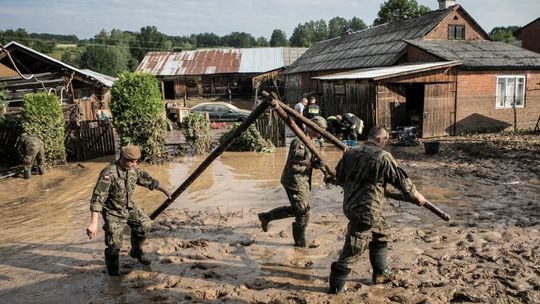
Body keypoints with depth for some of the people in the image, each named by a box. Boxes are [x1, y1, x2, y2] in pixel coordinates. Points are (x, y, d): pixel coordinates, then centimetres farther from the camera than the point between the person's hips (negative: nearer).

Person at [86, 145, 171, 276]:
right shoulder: (109, 173, -31)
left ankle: (136, 252, 30)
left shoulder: (134, 170, -9)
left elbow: (148, 180, 9)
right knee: (114, 245, -5)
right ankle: (113, 269, 25)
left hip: (129, 206, 7)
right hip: (113, 211, -6)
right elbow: (97, 198, -35)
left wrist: (165, 191, 14)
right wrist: (94, 223, -40)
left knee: (145, 225, 5)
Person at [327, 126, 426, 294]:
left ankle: (380, 273, 36)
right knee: (354, 249, 2)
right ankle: (335, 286, 10)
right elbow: (401, 179, -3)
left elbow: (339, 177, 13)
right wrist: (416, 195, 13)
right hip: (367, 211, -8)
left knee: (381, 234, 25)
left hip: (350, 205, 8)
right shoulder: (383, 157, -14)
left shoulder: (350, 153, 3)